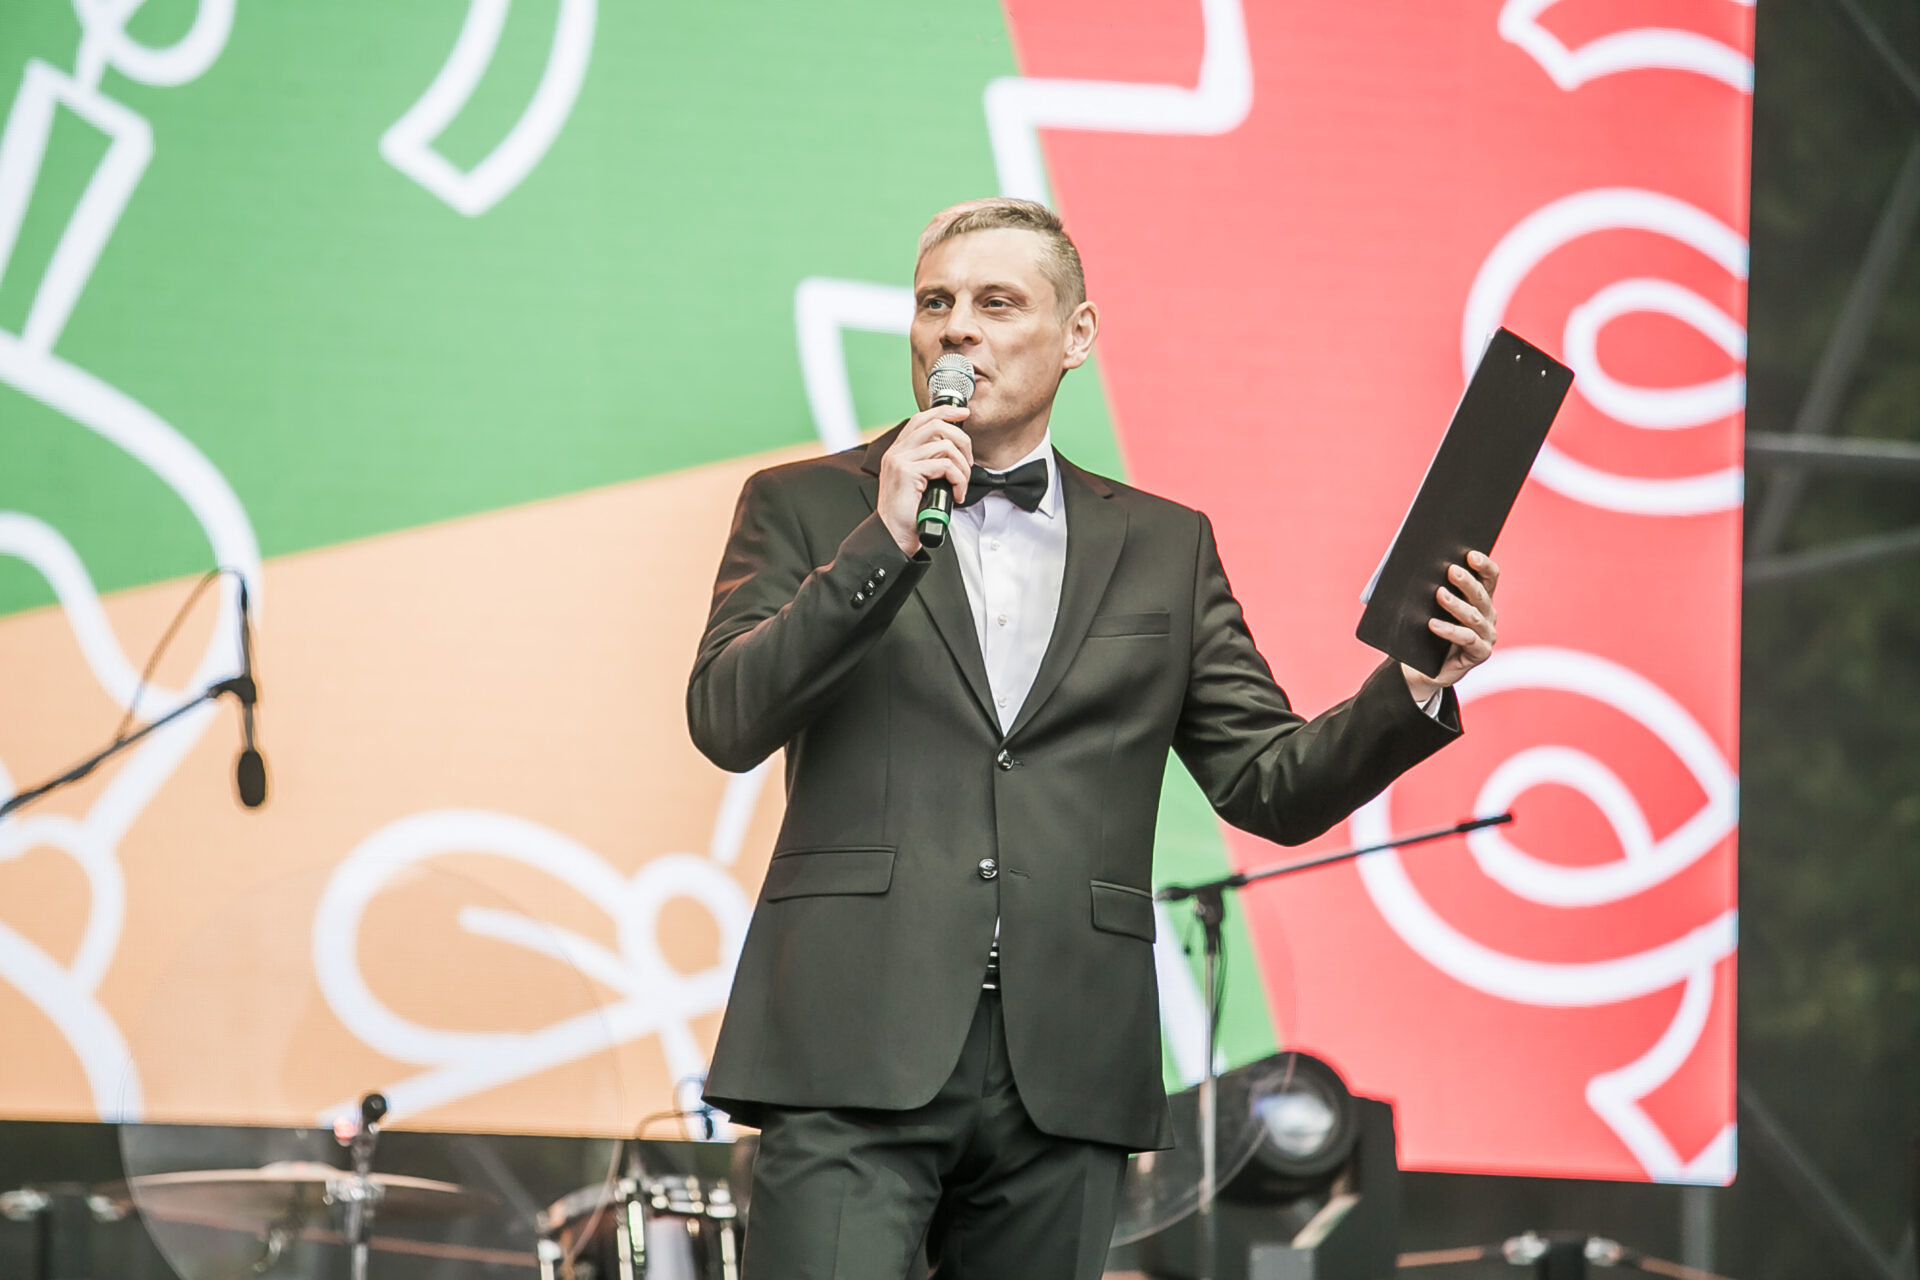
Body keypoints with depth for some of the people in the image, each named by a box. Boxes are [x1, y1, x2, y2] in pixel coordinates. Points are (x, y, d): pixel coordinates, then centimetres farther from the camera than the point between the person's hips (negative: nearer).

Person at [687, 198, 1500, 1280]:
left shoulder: (1161, 547, 17)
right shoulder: (807, 509, 12)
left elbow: (1272, 786, 12)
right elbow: (727, 723, -2)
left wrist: (1416, 688, -6)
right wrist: (886, 540, -11)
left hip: (1063, 1070, 3)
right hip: (860, 1056, -2)